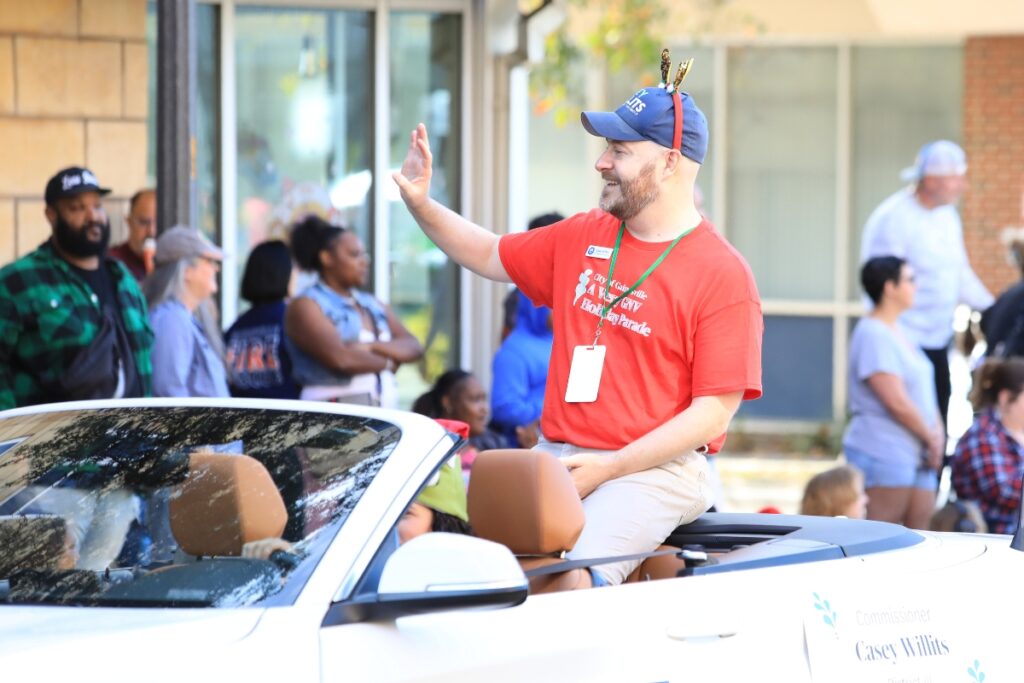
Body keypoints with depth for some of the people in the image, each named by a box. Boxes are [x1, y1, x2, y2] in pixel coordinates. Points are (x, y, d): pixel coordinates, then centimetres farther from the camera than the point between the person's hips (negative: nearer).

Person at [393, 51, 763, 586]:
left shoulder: (722, 274, -7)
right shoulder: (582, 238, 15)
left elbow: (714, 414, -11)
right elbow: (490, 257, 30)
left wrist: (609, 469, -16)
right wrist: (420, 204, 13)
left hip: (654, 469, -6)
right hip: (554, 457, 6)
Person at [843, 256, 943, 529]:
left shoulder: (899, 331, 16)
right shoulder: (873, 335, -15)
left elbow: (923, 390, 18)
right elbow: (897, 402, -19)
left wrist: (937, 433, 2)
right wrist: (931, 438, -8)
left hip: (917, 455, 10)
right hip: (884, 453, -10)